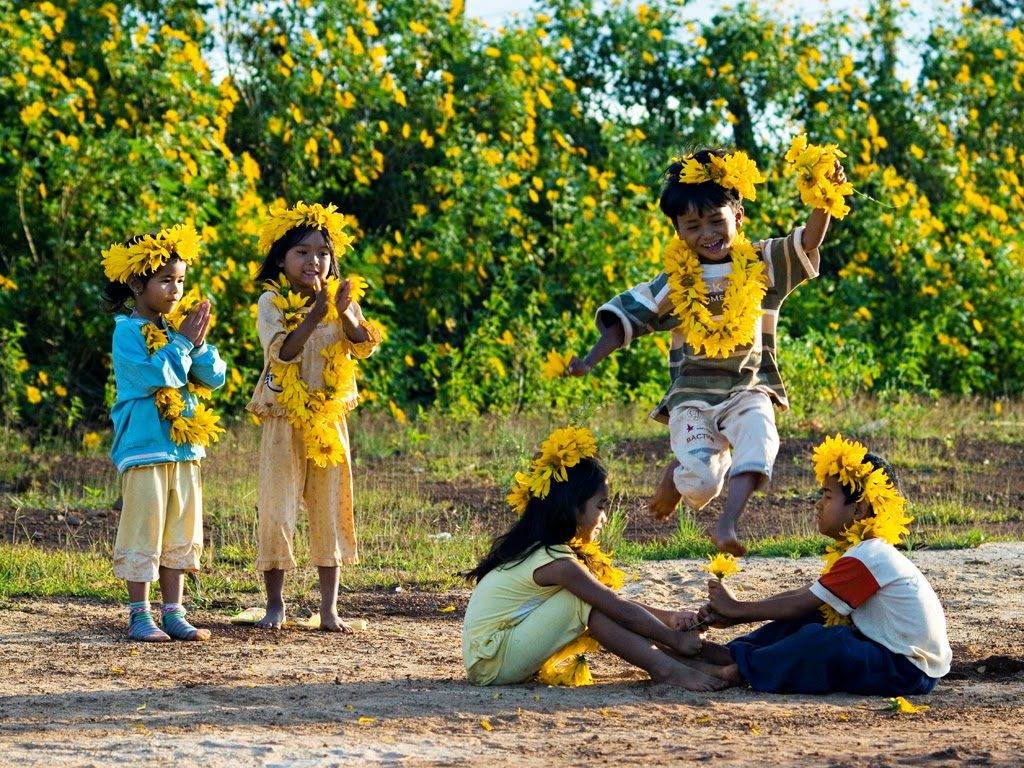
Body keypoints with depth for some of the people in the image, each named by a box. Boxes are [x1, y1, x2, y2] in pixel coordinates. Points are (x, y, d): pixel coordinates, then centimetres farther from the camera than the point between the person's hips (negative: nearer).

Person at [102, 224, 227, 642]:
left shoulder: (178, 328, 11)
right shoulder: (128, 331, -8)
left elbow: (215, 377, 7)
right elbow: (155, 375, -22)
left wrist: (198, 343, -8)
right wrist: (182, 342, -14)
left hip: (185, 447, 7)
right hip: (144, 447, -7)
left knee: (180, 534, 9)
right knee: (143, 533, -3)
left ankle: (173, 613, 15)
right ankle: (139, 616, 2)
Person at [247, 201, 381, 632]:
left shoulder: (341, 300, 5)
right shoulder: (272, 302, -5)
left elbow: (364, 347, -8)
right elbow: (282, 351, -19)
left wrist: (347, 315, -25)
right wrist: (316, 314, -28)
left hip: (329, 417, 3)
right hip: (284, 421, -3)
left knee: (330, 512, 6)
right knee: (277, 512, -3)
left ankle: (329, 608, 11)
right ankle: (275, 604, 9)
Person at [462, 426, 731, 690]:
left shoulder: (538, 549, 11)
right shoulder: (556, 562, -18)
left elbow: (615, 604, 16)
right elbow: (622, 610, -16)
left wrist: (667, 617, 9)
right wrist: (676, 639, -7)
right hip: (492, 663, -9)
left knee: (598, 601, 4)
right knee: (585, 602, -17)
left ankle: (683, 663, -3)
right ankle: (665, 669, -18)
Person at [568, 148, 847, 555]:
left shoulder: (762, 265, 2)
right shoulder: (675, 281, 3)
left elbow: (809, 240, -10)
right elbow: (626, 319, 5)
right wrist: (588, 362, -7)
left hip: (747, 389, 0)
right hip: (693, 395, 0)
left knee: (758, 439, -32)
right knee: (700, 483, -17)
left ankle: (727, 526, -33)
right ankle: (678, 470, 20)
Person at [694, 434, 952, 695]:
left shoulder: (864, 559, -18)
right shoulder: (867, 552, 13)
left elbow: (800, 605, -16)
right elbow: (801, 595, 11)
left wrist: (737, 609, -5)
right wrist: (732, 616, 4)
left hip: (909, 671, -11)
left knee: (821, 641, -28)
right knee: (809, 618, 10)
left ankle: (741, 669, -12)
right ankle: (734, 653, 4)